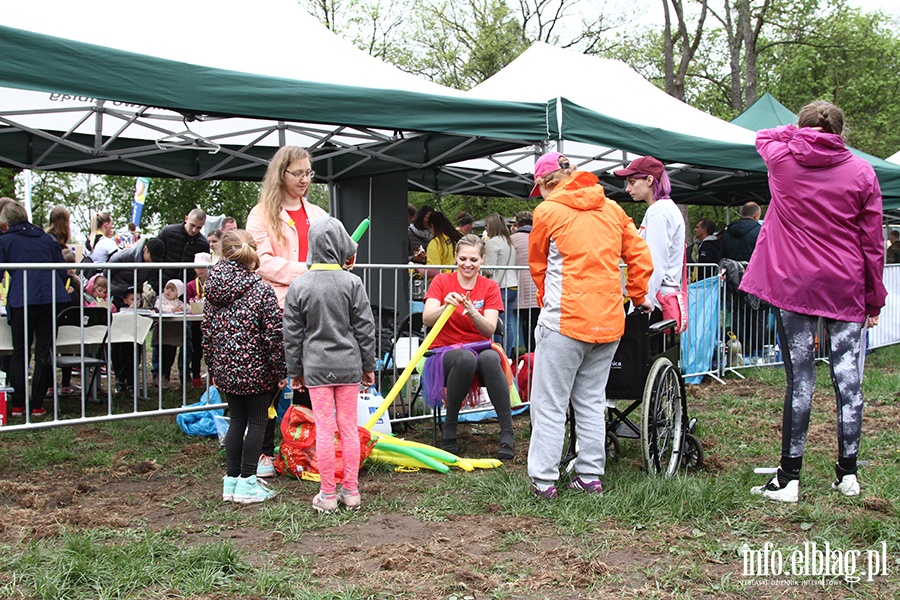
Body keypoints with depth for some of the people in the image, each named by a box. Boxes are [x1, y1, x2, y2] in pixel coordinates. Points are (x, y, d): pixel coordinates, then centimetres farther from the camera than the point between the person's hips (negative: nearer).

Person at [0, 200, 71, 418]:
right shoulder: (47, 238, 19)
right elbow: (62, 271, 17)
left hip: (21, 301, -2)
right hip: (52, 299, 3)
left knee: (20, 352, 8)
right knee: (44, 351, 6)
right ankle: (37, 405, 5)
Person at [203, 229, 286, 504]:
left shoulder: (213, 290, 2)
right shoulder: (262, 290, -12)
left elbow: (208, 333, 7)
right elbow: (274, 334, -13)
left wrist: (213, 370, 17)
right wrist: (280, 371, -5)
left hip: (226, 368, 5)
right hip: (255, 369, -5)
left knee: (237, 421, 15)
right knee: (257, 421, 6)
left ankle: (231, 480, 19)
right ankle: (247, 482, 6)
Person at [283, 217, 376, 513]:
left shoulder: (299, 286, -4)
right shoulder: (352, 283, -6)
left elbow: (292, 334, 2)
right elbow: (365, 328, -1)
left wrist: (295, 371, 11)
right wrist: (369, 365, 10)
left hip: (316, 366, 0)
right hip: (348, 364, 0)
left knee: (324, 430, 3)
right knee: (349, 427, 7)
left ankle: (328, 494, 9)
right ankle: (351, 492, 15)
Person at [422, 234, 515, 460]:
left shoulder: (490, 287, 6)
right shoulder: (442, 282, 4)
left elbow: (490, 330, -9)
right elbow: (426, 319, -13)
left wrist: (473, 313, -29)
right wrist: (446, 306, -33)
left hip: (481, 349, 1)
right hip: (446, 352, -1)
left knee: (490, 358, -36)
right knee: (466, 358, -38)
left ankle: (507, 434, -36)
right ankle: (449, 428, -22)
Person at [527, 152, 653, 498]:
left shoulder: (547, 211, -2)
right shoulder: (611, 208, 11)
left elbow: (537, 265, 10)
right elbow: (640, 256, 13)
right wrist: (638, 296, 25)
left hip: (565, 320, -5)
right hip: (609, 321, 6)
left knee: (549, 404, 1)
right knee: (592, 402, 15)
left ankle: (543, 480, 2)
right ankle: (591, 476, 18)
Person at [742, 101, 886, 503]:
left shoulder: (781, 160, -1)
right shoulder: (861, 172, 0)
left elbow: (763, 136, 25)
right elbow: (872, 243, 3)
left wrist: (799, 133, 11)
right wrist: (875, 299, 9)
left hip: (793, 285, 0)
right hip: (846, 289, 1)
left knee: (800, 380, 0)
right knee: (848, 378, 6)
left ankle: (789, 479, 1)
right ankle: (848, 474, 13)